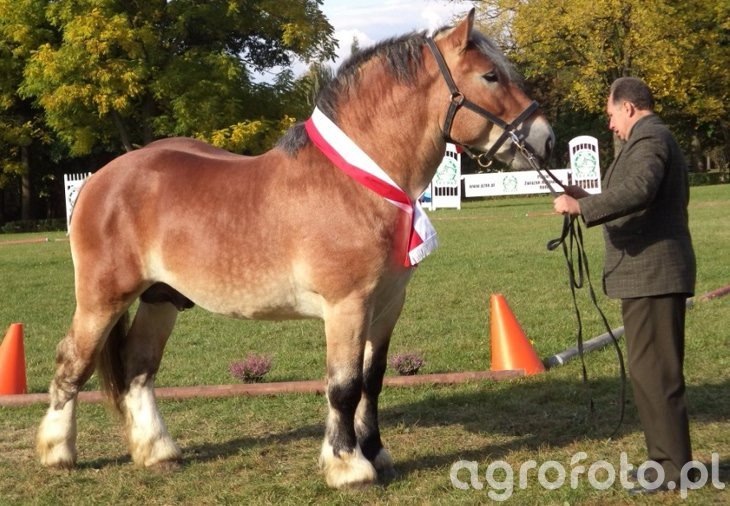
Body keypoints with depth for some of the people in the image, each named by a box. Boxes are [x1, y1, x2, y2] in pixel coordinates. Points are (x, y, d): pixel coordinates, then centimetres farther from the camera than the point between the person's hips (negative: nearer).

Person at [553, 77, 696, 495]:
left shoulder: (649, 139, -12)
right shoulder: (658, 139, 22)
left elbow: (638, 191, -31)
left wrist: (582, 206, -27)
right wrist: (592, 200, 19)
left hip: (653, 275, -11)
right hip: (651, 275, 11)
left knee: (654, 371, -7)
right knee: (652, 370, 15)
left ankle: (673, 468, -3)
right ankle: (667, 458, 22)